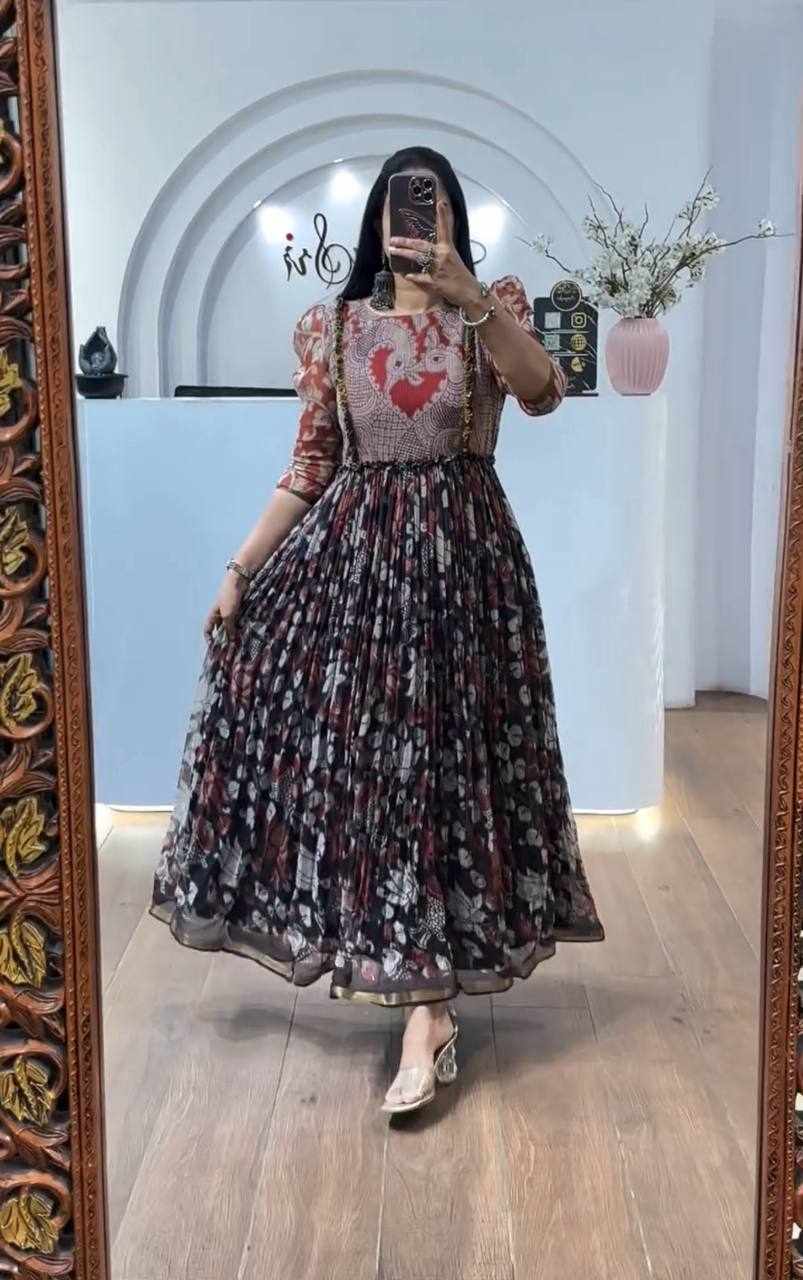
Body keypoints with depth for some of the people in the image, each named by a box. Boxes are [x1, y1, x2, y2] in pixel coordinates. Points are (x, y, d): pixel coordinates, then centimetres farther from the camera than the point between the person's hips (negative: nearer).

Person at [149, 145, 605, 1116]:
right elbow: (310, 464, 9)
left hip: (461, 556, -2)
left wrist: (468, 295, -31)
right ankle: (427, 988, 26)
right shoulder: (332, 327, 8)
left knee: (441, 757, -4)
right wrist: (240, 569, 4)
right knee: (347, 748, 4)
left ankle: (428, 1012, 0)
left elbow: (543, 393, -18)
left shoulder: (493, 306, 3)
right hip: (349, 553, 3)